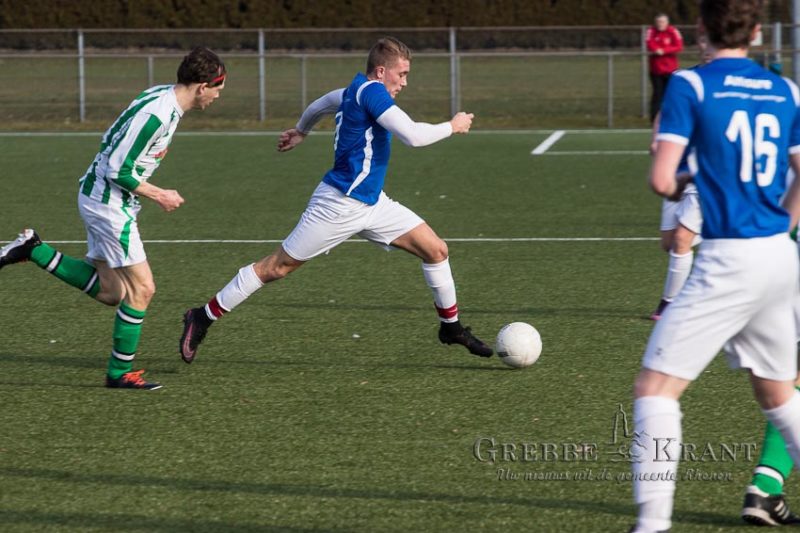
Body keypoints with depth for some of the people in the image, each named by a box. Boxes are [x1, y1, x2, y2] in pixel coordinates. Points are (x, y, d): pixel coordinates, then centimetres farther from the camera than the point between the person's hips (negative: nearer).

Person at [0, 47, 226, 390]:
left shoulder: (164, 98, 6)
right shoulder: (156, 114, -25)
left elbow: (111, 142, 17)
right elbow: (118, 171, -23)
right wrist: (159, 196, -12)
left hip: (100, 198, 10)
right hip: (108, 203, -10)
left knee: (110, 293, 13)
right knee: (141, 289, -5)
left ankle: (33, 251, 16)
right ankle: (120, 373, 4)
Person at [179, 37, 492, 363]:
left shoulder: (356, 92, 10)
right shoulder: (371, 92, -18)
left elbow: (323, 103, 32)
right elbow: (413, 135, -28)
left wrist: (300, 131, 50)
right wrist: (452, 127, -14)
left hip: (371, 203, 10)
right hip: (340, 205, -10)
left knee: (435, 249, 2)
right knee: (277, 267, -1)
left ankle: (451, 326, 17)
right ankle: (203, 318, 10)